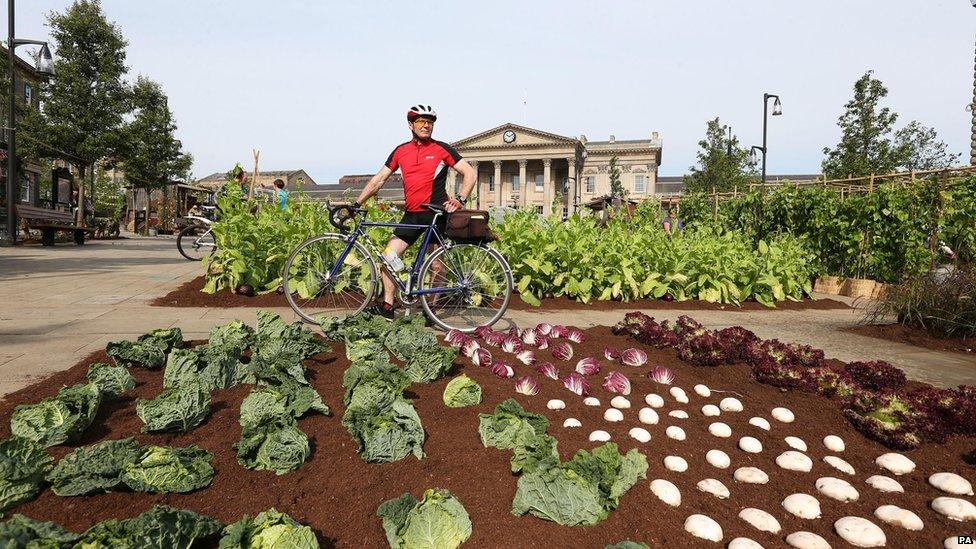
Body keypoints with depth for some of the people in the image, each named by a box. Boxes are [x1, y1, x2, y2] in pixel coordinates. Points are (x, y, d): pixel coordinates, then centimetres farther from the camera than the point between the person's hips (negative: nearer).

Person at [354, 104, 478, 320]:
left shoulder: (442, 149, -1)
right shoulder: (401, 151, 10)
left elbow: (470, 173, -2)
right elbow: (379, 179, 11)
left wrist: (460, 199, -15)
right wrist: (356, 204, 6)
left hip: (436, 213, -4)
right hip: (412, 215, 4)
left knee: (436, 263, -1)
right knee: (389, 256, -4)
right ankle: (387, 306, 2)